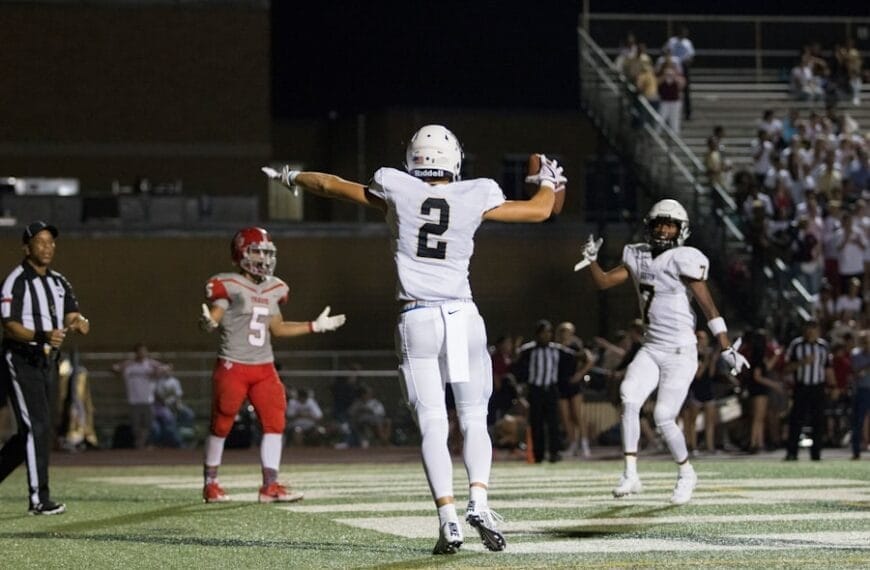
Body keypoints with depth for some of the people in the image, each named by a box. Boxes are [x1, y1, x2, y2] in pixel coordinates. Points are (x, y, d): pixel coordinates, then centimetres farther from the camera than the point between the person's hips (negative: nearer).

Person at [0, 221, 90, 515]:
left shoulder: (58, 282, 14)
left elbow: (73, 316, 4)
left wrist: (78, 323, -20)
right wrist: (42, 336, -32)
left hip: (46, 363, 8)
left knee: (29, 432, 11)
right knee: (39, 427, -13)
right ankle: (38, 499, -12)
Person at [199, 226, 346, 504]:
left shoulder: (272, 289, 12)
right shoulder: (228, 286, -9)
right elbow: (212, 320, -14)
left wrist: (315, 326, 21)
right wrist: (208, 322, -38)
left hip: (264, 368, 6)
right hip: (233, 366, -6)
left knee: (274, 421, -3)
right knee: (221, 425, 2)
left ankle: (270, 485, -1)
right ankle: (210, 483, 16)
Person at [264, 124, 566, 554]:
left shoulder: (396, 191, 0)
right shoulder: (475, 197, 0)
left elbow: (332, 186, 14)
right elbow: (539, 211, 12)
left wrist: (293, 177, 33)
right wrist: (549, 181, 33)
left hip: (416, 320, 0)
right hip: (462, 317, 0)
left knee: (432, 426, -1)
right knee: (474, 420, 10)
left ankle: (448, 519, -13)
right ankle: (479, 501, -12)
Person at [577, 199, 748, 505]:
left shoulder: (685, 261, -11)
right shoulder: (639, 257, 8)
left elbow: (709, 307, -12)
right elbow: (604, 282, 11)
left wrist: (727, 349, -14)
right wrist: (591, 260, -9)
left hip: (680, 353, -5)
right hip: (651, 349, 5)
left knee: (664, 417, -9)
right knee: (629, 399, -18)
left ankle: (687, 474, 16)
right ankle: (630, 474, -16)